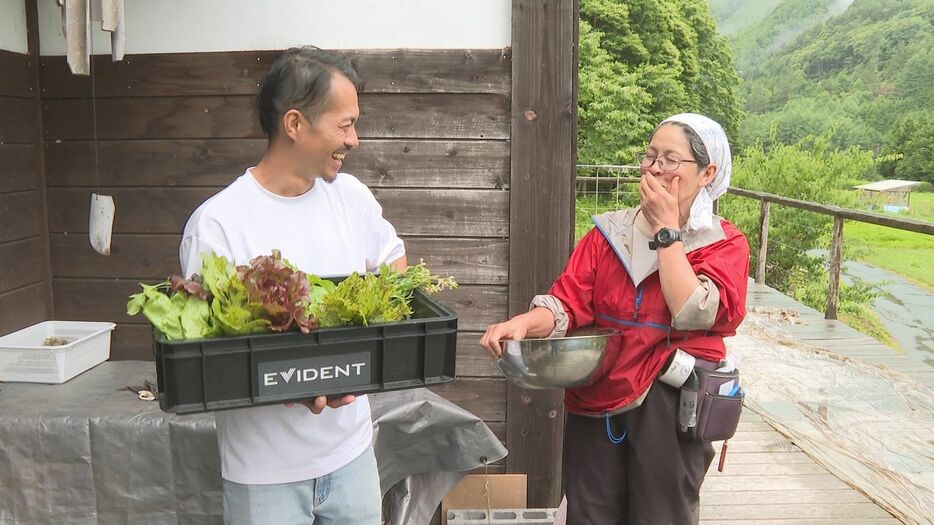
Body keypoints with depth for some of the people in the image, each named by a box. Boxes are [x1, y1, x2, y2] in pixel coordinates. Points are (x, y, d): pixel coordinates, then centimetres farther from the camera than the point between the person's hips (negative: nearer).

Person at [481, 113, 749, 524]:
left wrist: (666, 229, -14)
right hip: (597, 397, 2)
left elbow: (694, 313, -19)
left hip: (671, 403, -2)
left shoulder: (724, 245, -1)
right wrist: (524, 322, -25)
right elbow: (568, 302, -5)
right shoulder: (609, 232, 5)